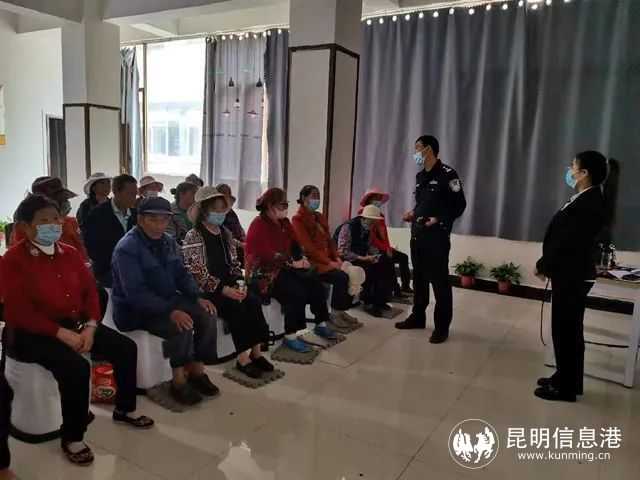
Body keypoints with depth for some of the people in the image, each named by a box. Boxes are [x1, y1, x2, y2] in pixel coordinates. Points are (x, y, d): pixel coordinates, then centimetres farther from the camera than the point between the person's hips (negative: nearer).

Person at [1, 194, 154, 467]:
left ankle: (125, 409, 19)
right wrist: (62, 333, -23)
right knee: (76, 367, -31)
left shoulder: (69, 253, 9)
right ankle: (72, 438, -9)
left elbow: (90, 290, 8)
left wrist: (91, 327, -9)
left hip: (77, 324, 7)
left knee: (126, 348, -4)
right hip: (34, 333, -7)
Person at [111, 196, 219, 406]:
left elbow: (181, 274, 12)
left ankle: (196, 370, 3)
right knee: (181, 327, -29)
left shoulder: (168, 242, 4)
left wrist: (197, 297, -6)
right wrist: (170, 312, -36)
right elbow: (136, 293, -28)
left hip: (168, 300, 7)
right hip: (136, 310, -7)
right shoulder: (127, 248, -20)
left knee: (207, 316, -12)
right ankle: (179, 380, -10)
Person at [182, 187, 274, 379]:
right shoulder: (193, 236, -9)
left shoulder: (225, 233, 12)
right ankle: (243, 358, -16)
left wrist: (240, 283, -6)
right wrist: (224, 289, -21)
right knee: (237, 307, -27)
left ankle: (255, 351, -13)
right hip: (205, 289, -6)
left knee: (254, 301, -18)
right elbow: (198, 273, -16)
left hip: (228, 285, 6)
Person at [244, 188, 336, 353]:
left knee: (314, 281, -11)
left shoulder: (284, 222, 11)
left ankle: (321, 324, 1)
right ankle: (290, 336, -20)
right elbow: (268, 256, -23)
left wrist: (301, 258, -7)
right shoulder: (258, 226, -15)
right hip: (263, 272, -8)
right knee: (296, 290, -29)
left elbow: (294, 244, 13)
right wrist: (293, 263, -22)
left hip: (283, 267, 8)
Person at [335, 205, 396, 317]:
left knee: (386, 264, -8)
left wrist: (376, 254, -9)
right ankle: (368, 302, -16)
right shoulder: (348, 227, -19)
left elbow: (368, 245, 13)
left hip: (361, 259, 8)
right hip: (347, 261, -8)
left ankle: (379, 300, 1)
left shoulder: (367, 228, 4)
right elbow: (342, 252, -23)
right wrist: (363, 258, -26)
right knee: (370, 268, -31)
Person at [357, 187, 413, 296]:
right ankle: (396, 290, -22)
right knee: (389, 260, -27)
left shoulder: (380, 215, 19)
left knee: (403, 257, 0)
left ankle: (405, 286, 0)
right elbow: (369, 237, -18)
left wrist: (388, 248, -5)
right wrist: (385, 249, -18)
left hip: (383, 249, 9)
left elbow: (384, 235, 14)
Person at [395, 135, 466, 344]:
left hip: (437, 236, -8)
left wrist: (439, 219, -21)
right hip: (417, 234, 8)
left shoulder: (447, 174, -10)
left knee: (439, 280, -2)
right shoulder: (420, 176, 15)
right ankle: (418, 317, 28)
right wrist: (413, 213, 5)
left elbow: (459, 206, -11)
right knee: (419, 277, 15)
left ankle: (442, 326, 6)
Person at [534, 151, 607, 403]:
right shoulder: (587, 199, 11)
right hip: (571, 275, 10)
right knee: (568, 331, 17)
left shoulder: (587, 204, -21)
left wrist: (542, 266, -10)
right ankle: (566, 379, 30)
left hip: (572, 277, -10)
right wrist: (547, 266, 10)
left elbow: (566, 242, -22)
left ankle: (566, 387, 13)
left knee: (565, 331, 0)